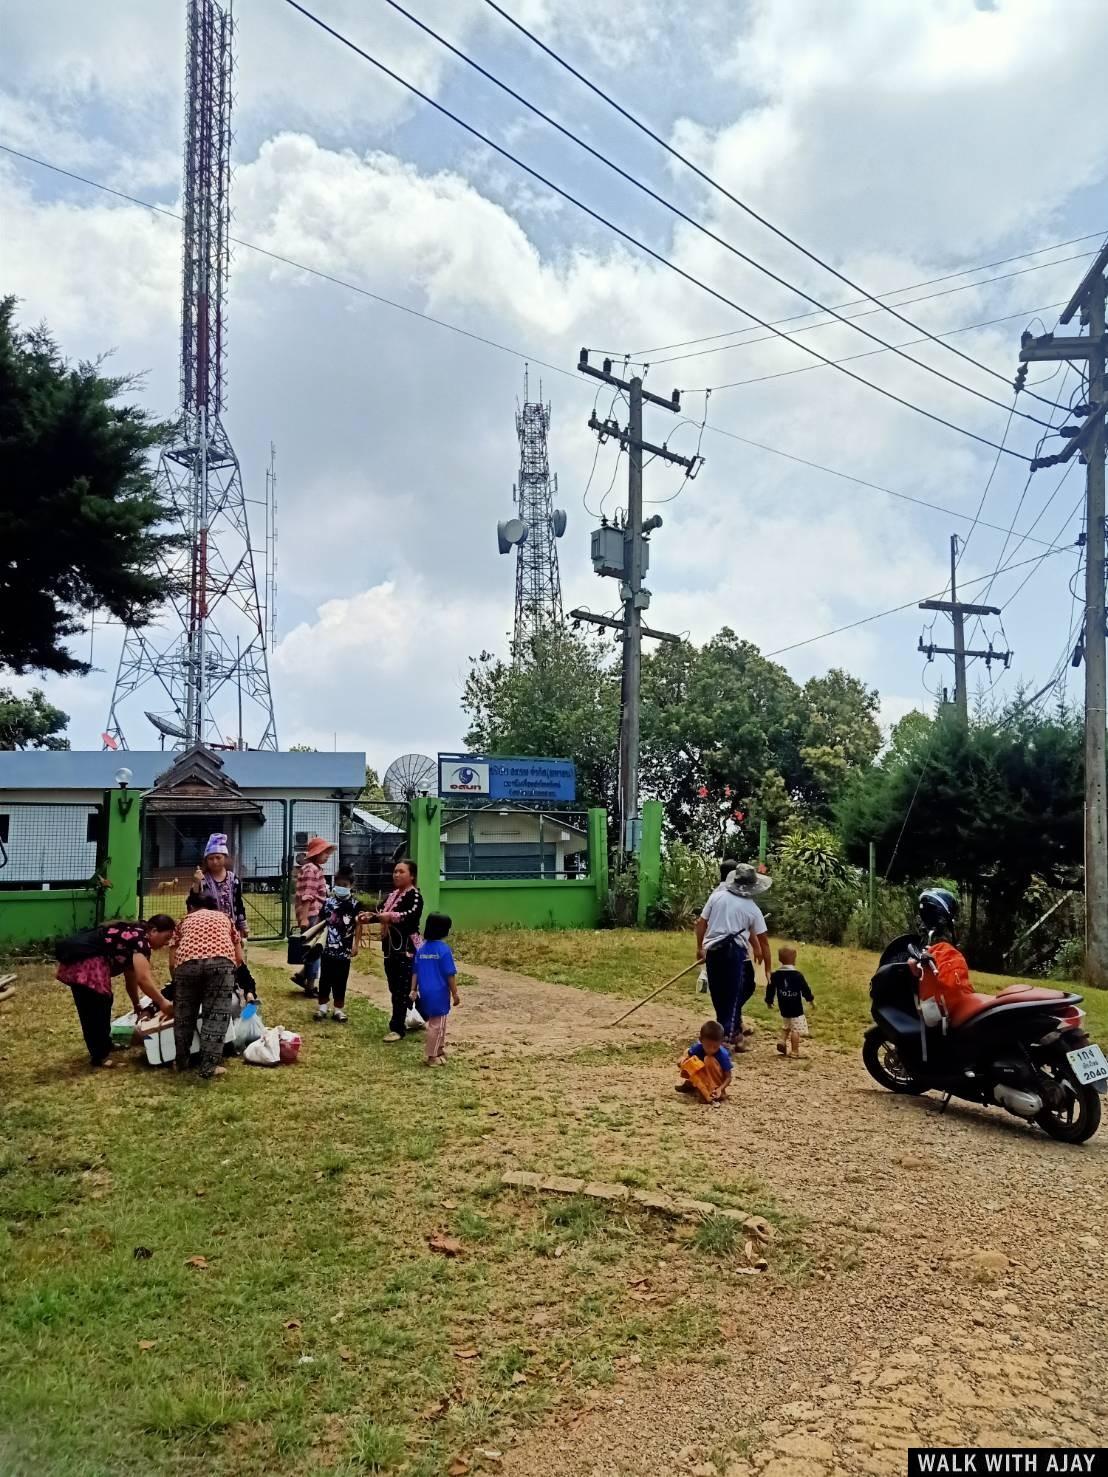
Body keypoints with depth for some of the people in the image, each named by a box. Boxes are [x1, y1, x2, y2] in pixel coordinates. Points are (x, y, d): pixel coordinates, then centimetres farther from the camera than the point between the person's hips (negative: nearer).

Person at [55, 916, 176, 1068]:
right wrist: (162, 1003, -15)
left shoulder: (132, 935, 21)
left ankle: (104, 1046, 36)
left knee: (94, 1007, 22)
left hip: (77, 962, 11)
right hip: (86, 965, -11)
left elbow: (132, 977, 28)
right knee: (98, 1007, 0)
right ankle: (100, 1056, 10)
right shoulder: (141, 939, -10)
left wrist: (138, 1006, 32)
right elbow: (143, 978, -20)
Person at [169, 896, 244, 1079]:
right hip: (221, 961, -1)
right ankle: (208, 1066, 4)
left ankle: (182, 1061, 30)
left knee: (184, 1013, 18)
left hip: (187, 961, 1)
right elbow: (239, 958, 27)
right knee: (216, 1014, 7)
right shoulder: (224, 917, 32)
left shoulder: (186, 920, 32)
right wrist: (228, 973, 43)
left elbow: (172, 961, 24)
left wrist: (176, 983, 38)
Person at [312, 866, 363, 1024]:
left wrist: (356, 945, -9)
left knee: (340, 981, 6)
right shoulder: (328, 902, 3)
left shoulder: (355, 905, -5)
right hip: (327, 948, 2)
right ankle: (322, 1008, 19)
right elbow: (321, 922, 10)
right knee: (325, 979, 8)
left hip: (344, 950, -2)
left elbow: (358, 926, -4)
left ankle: (339, 1010, 15)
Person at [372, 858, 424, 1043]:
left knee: (402, 989, -7)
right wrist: (370, 916, -4)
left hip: (406, 948, -9)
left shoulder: (415, 896, -11)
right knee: (395, 988, 13)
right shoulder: (392, 895, 16)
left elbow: (412, 914, -28)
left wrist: (391, 916, -40)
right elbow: (382, 914, 17)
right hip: (391, 947, 9)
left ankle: (398, 1028, -2)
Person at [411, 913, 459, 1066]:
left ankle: (439, 1049, 35)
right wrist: (455, 994, -5)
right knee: (436, 1024, 4)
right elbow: (450, 975, -13)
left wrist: (413, 990, 12)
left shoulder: (421, 948, 3)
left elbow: (415, 972, 7)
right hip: (439, 993, -7)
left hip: (425, 992, 7)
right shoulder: (444, 949, -15)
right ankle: (432, 1057, 11)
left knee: (437, 1022, 23)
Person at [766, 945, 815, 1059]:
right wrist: (811, 999, 7)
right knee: (796, 1029, 0)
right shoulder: (797, 975, -15)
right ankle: (794, 1051, 0)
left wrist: (769, 1000, 20)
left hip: (783, 1008, 5)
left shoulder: (775, 975, -1)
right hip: (796, 1009, -5)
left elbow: (770, 989, 4)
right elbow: (805, 989, -9)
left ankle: (782, 1041, 4)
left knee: (786, 1026, 24)